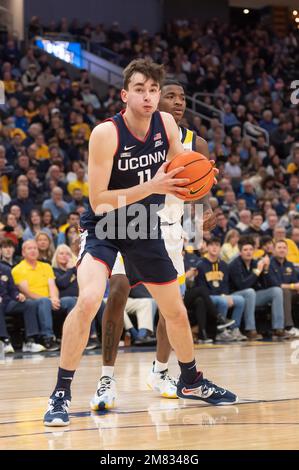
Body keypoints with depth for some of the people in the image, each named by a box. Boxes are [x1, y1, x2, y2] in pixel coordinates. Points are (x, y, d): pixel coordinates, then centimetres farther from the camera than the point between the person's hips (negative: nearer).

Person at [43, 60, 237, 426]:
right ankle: (61, 393, -18)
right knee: (88, 300, -29)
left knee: (175, 311, 14)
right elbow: (98, 201, -25)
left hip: (145, 229, 6)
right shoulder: (106, 134, -23)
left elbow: (182, 172, 7)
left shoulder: (166, 124, -7)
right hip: (104, 227, -5)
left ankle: (191, 382, 39)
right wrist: (150, 187, -35)